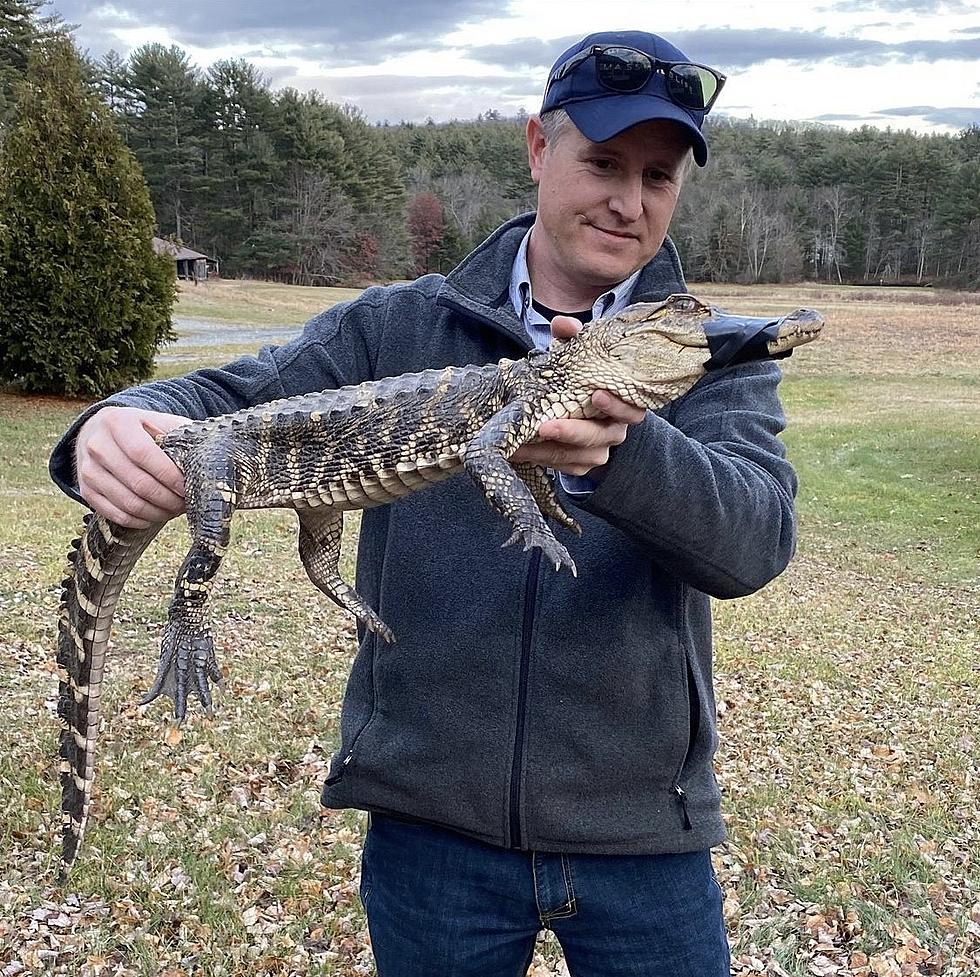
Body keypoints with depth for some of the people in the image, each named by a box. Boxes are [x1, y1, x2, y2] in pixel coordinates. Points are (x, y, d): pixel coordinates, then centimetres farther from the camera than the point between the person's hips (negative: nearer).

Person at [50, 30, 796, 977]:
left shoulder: (711, 354, -2)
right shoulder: (399, 326, 0)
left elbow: (756, 540, -18)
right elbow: (232, 398, -6)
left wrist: (617, 453, -38)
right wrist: (124, 424, -29)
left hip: (642, 834, 0)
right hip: (432, 818, 1)